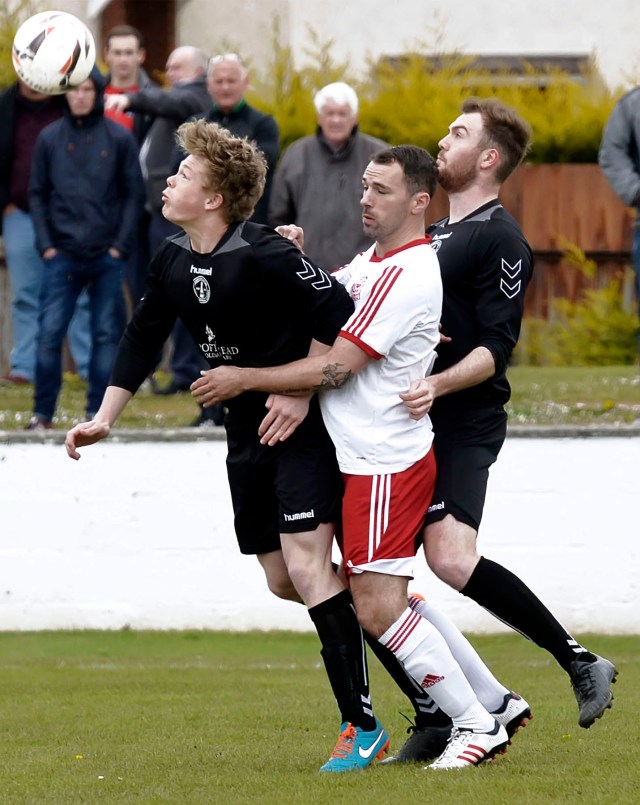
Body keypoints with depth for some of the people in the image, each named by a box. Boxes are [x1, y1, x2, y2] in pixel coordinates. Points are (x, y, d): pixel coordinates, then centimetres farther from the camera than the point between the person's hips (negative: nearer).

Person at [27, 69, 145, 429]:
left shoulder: (119, 138, 2)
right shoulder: (50, 138, 6)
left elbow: (135, 194, 3)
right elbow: (38, 193, 10)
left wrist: (120, 244, -5)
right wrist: (46, 243, -1)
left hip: (108, 255, -1)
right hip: (62, 254, 1)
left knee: (107, 334, 2)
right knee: (50, 333, -5)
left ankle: (98, 413, 8)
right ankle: (43, 412, 2)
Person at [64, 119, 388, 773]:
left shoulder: (263, 255, -22)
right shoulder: (173, 261, 3)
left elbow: (338, 314, -21)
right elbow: (142, 338, 14)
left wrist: (303, 393, -18)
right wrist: (104, 419, 9)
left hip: (304, 424, -8)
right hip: (247, 429, 8)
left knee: (304, 563, -17)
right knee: (282, 579, 7)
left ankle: (361, 725, -14)